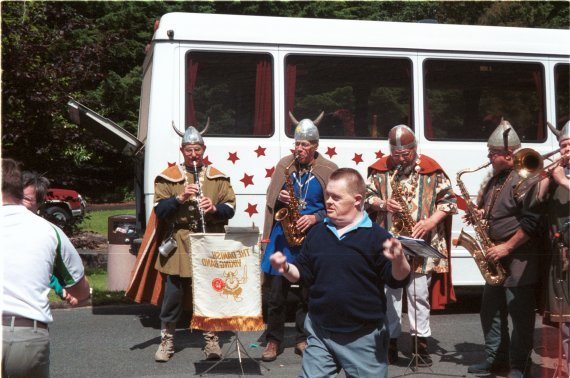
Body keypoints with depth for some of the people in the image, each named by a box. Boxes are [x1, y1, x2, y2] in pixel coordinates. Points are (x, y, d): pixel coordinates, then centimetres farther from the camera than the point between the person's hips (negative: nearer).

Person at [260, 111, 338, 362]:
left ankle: (302, 339, 22)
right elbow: (270, 198, 10)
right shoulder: (284, 164, 5)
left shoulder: (328, 170, 0)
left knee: (308, 292, 7)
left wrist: (315, 218, -12)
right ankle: (274, 340, 14)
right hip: (283, 234, 1)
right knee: (276, 291, 2)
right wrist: (281, 199, -11)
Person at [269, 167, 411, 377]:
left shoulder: (376, 236, -9)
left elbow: (398, 280, -12)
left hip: (364, 337, -4)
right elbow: (303, 274, 12)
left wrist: (398, 259, -33)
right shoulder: (317, 232, 5)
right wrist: (286, 268, -8)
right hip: (319, 332, 4)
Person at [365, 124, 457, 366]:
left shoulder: (430, 169, -1)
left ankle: (420, 341, 13)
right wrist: (382, 204, -13)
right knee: (389, 292, 7)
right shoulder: (380, 169, 3)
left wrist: (432, 221, -13)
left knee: (419, 292, 2)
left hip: (420, 242, -1)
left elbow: (448, 199, 1)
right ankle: (390, 340, 17)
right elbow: (366, 195, 7)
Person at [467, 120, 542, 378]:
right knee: (490, 311, 14)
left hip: (519, 260, -9)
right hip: (497, 258, 9)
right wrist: (478, 215, 4)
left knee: (520, 315, -1)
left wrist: (506, 248, -19)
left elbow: (532, 221, -22)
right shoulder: (495, 179, 14)